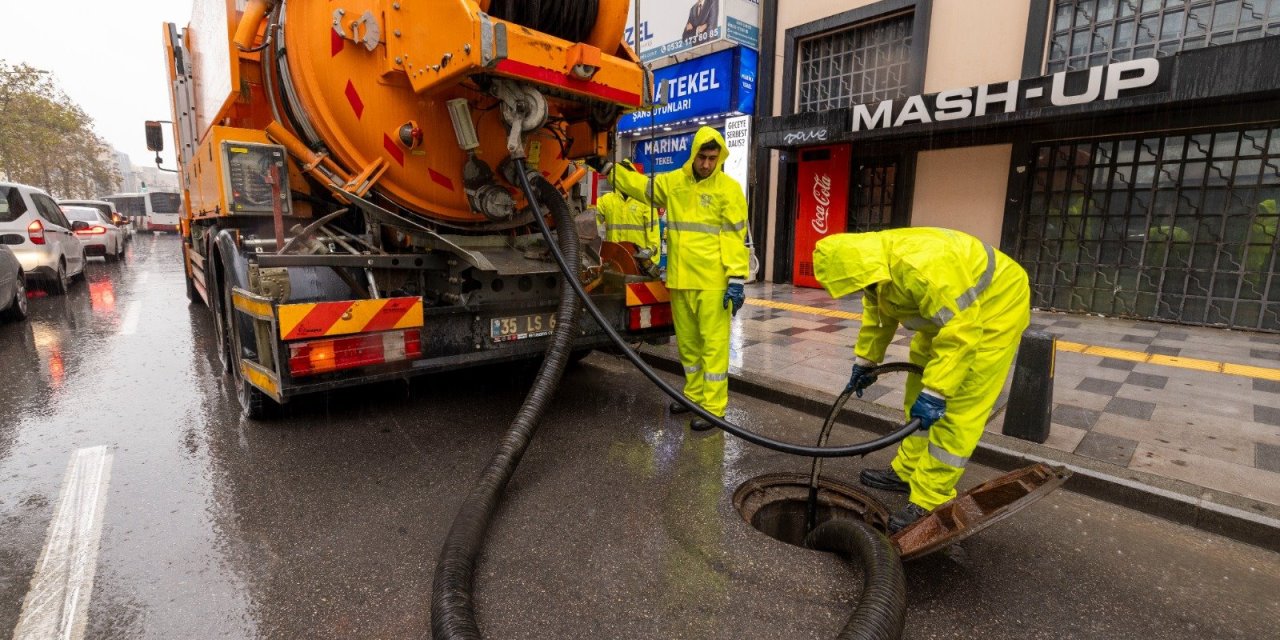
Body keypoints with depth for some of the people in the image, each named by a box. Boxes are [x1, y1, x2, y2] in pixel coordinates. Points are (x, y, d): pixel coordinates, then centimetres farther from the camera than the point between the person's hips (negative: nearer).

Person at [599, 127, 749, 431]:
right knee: (687, 343, 14)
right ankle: (694, 395, 30)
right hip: (680, 280, 5)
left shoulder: (728, 188, -3)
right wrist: (607, 168, 18)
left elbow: (737, 237, -8)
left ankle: (712, 408, 6)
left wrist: (736, 279, -14)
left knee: (713, 344, -2)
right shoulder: (672, 182, 10)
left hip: (713, 282, -5)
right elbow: (638, 184, 22)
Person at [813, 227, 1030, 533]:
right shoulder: (875, 265, -9)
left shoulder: (922, 266, -39)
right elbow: (877, 315, 8)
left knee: (957, 407, -9)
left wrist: (935, 392, -35)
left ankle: (929, 501, -2)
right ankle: (909, 471, 25)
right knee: (916, 394, 12)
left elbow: (961, 331, -37)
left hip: (995, 307, -9)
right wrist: (864, 360, 12)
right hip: (947, 312, 9)